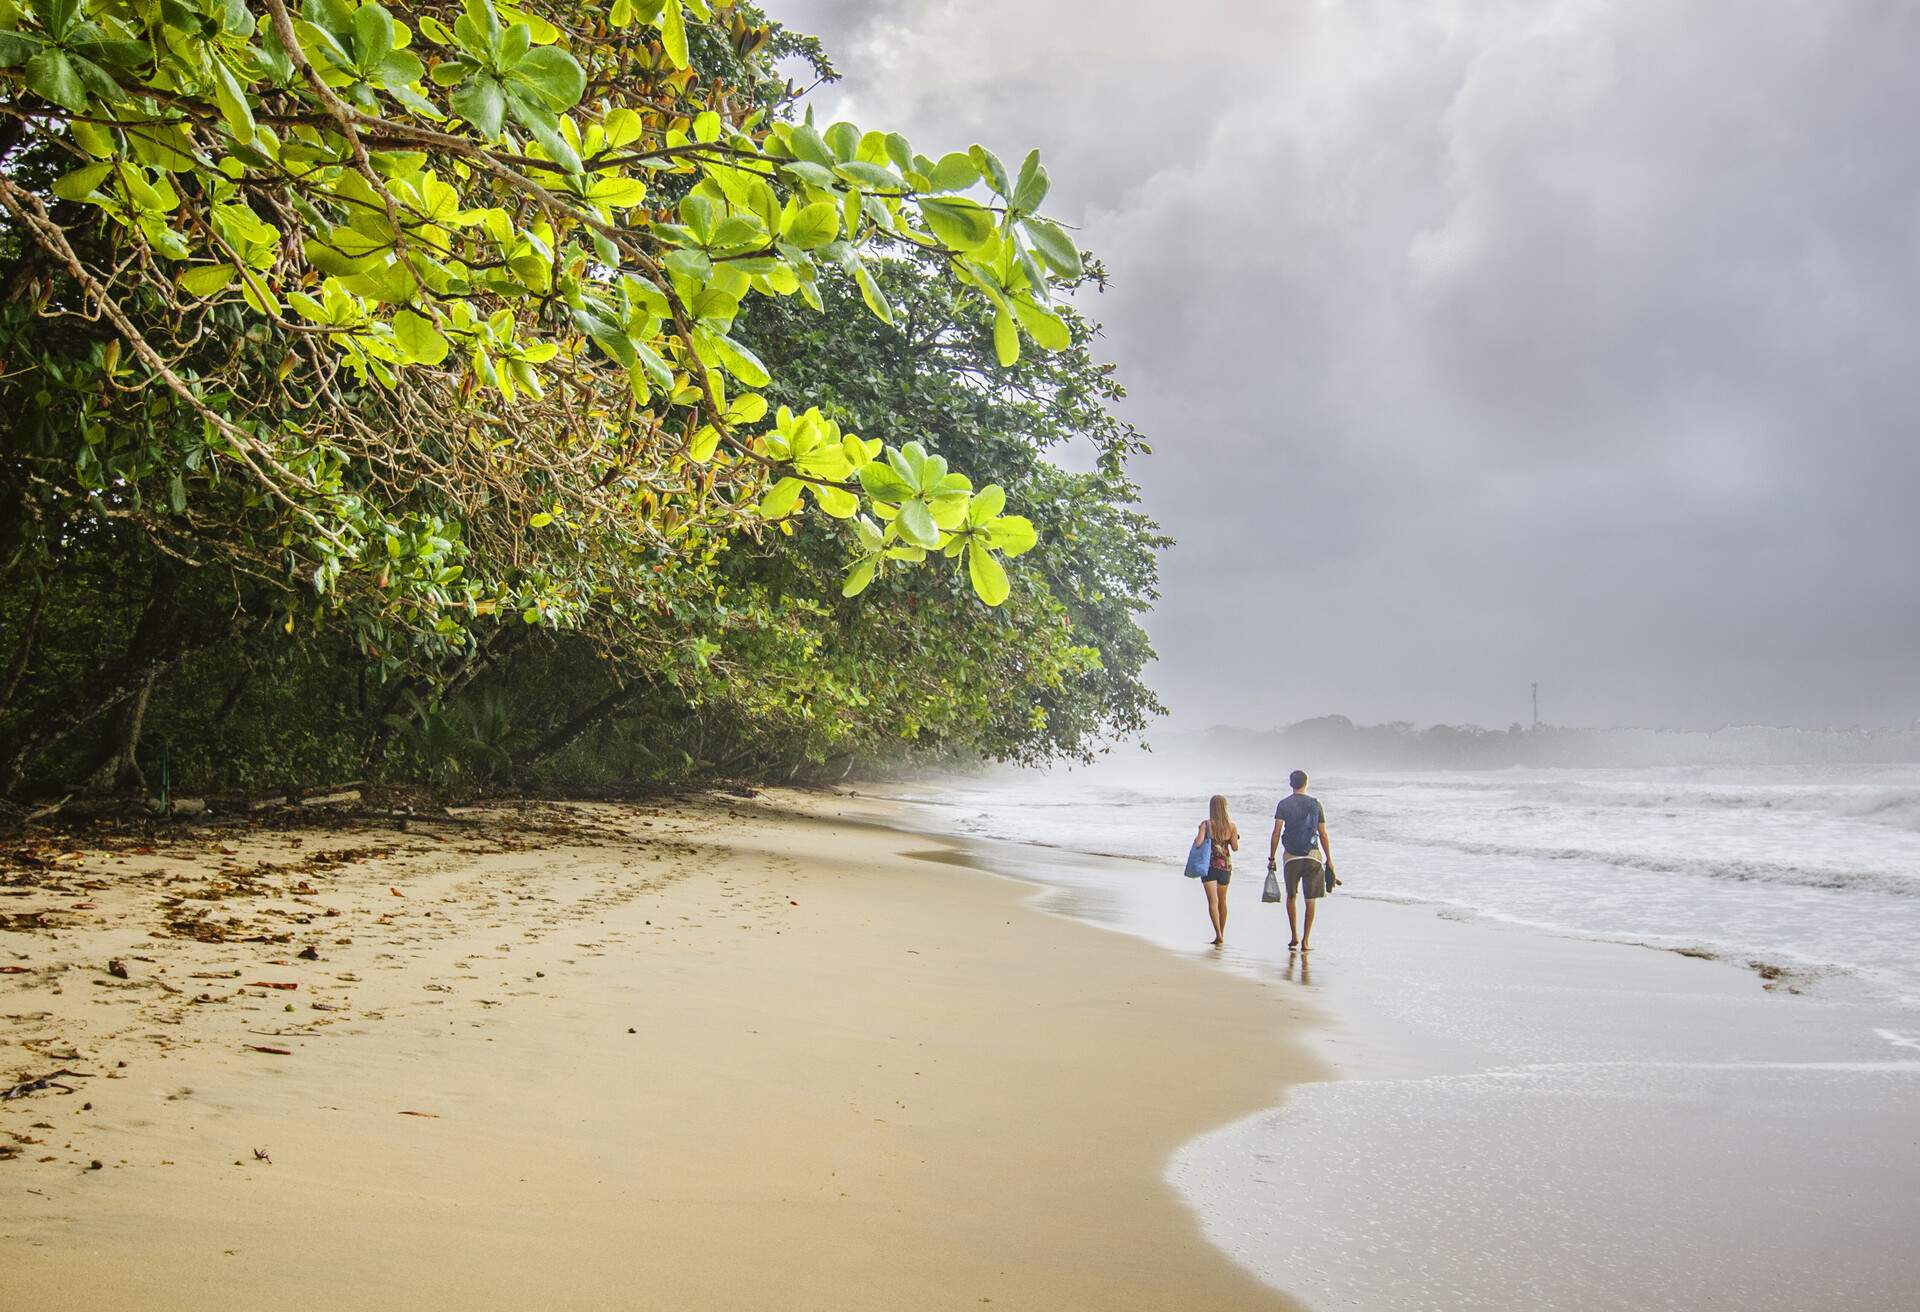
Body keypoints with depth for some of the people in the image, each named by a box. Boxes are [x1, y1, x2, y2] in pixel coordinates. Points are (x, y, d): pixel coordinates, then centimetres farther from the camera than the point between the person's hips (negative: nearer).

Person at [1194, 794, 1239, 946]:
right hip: (1225, 865, 3)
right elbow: (1235, 848, 1)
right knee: (1222, 901, 18)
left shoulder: (1206, 824, -10)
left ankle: (1219, 934, -19)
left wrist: (1196, 837, 3)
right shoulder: (1231, 826, -4)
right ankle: (1221, 934, 28)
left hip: (1209, 865, -3)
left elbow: (1198, 843, -18)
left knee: (1213, 901, -5)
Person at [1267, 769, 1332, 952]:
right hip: (1313, 856, 0)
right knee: (1310, 900, 6)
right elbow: (1323, 835, 2)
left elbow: (1276, 833, -6)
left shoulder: (1284, 804, -1)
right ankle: (1305, 940, 4)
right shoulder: (1316, 804, 1)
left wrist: (1271, 858, -1)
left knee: (1291, 896, 17)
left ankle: (1294, 936, 14)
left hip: (1292, 856, 0)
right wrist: (1329, 859, 9)